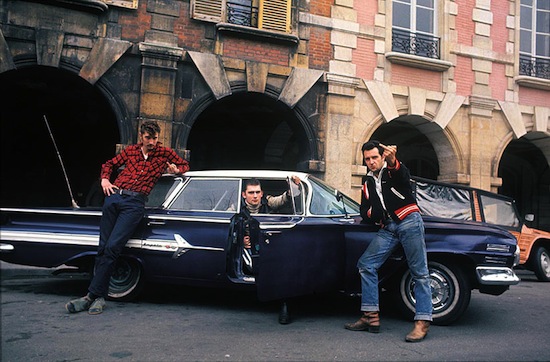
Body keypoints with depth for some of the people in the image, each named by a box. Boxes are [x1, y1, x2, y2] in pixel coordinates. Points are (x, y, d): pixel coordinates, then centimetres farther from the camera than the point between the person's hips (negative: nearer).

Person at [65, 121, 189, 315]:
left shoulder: (165, 153, 11)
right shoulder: (131, 150, 17)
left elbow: (185, 164, 25)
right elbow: (109, 164, 29)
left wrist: (176, 169, 3)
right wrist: (105, 180, 10)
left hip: (135, 203, -4)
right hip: (114, 196, 4)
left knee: (112, 247, -17)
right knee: (103, 247, 0)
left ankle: (92, 295, -12)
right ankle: (100, 297, 7)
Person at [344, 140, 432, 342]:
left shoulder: (394, 170, 1)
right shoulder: (367, 181, 17)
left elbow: (403, 176, -26)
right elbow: (364, 213, 18)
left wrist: (393, 162, -48)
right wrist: (371, 214, -6)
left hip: (409, 221, -6)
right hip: (387, 228, 6)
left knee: (419, 272, -8)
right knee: (365, 265, -3)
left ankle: (422, 322, -7)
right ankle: (371, 317, 0)